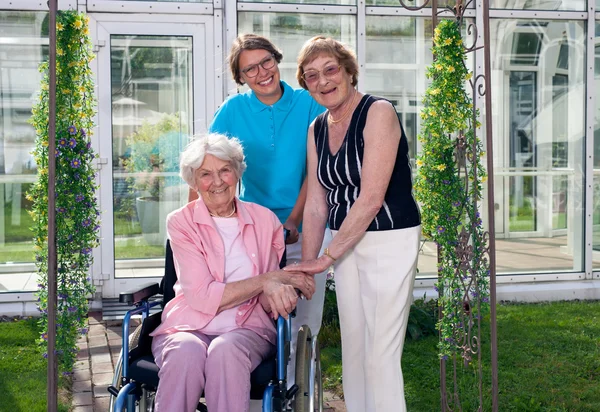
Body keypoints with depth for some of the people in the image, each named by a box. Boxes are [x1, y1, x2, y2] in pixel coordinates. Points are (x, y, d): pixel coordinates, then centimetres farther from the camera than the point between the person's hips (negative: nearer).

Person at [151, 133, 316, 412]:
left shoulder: (265, 220, 8)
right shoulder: (181, 222, 1)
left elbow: (269, 300, 6)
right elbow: (202, 297, -10)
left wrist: (280, 292, -18)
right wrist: (265, 281, -15)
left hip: (248, 329, 1)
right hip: (190, 328, -1)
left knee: (226, 349, -34)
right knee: (186, 352, -36)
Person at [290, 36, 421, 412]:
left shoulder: (378, 113, -13)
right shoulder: (316, 130, 9)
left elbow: (371, 198, -19)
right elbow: (316, 204, 8)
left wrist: (327, 258, -15)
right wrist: (306, 265, 0)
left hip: (390, 240, -7)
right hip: (346, 242, 7)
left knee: (381, 354, -7)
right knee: (352, 347, 12)